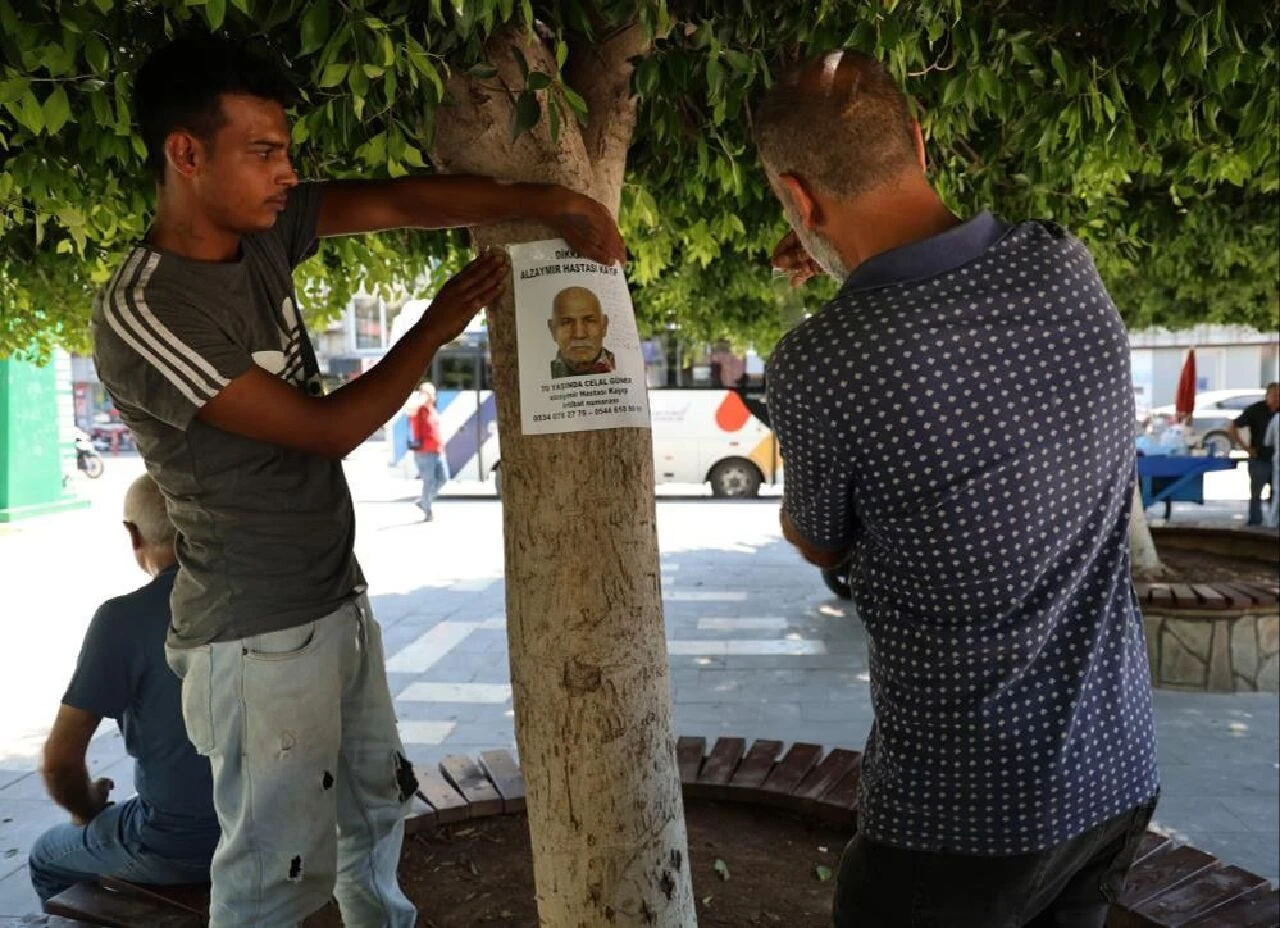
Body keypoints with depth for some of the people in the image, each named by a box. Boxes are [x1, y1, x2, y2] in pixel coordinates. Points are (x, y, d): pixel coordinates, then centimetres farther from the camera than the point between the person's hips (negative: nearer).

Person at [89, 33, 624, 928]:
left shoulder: (261, 229, -1)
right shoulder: (143, 317, -23)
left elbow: (396, 201, -6)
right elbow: (327, 427, -21)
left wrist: (544, 200, -18)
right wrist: (438, 326, -12)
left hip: (339, 597, 8)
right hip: (260, 633, -8)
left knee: (376, 804, 24)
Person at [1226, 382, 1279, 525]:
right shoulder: (1255, 410, -9)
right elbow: (1231, 428, -7)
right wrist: (1245, 447, -10)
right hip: (1259, 460, -4)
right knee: (1256, 495, 2)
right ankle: (1254, 523, 9)